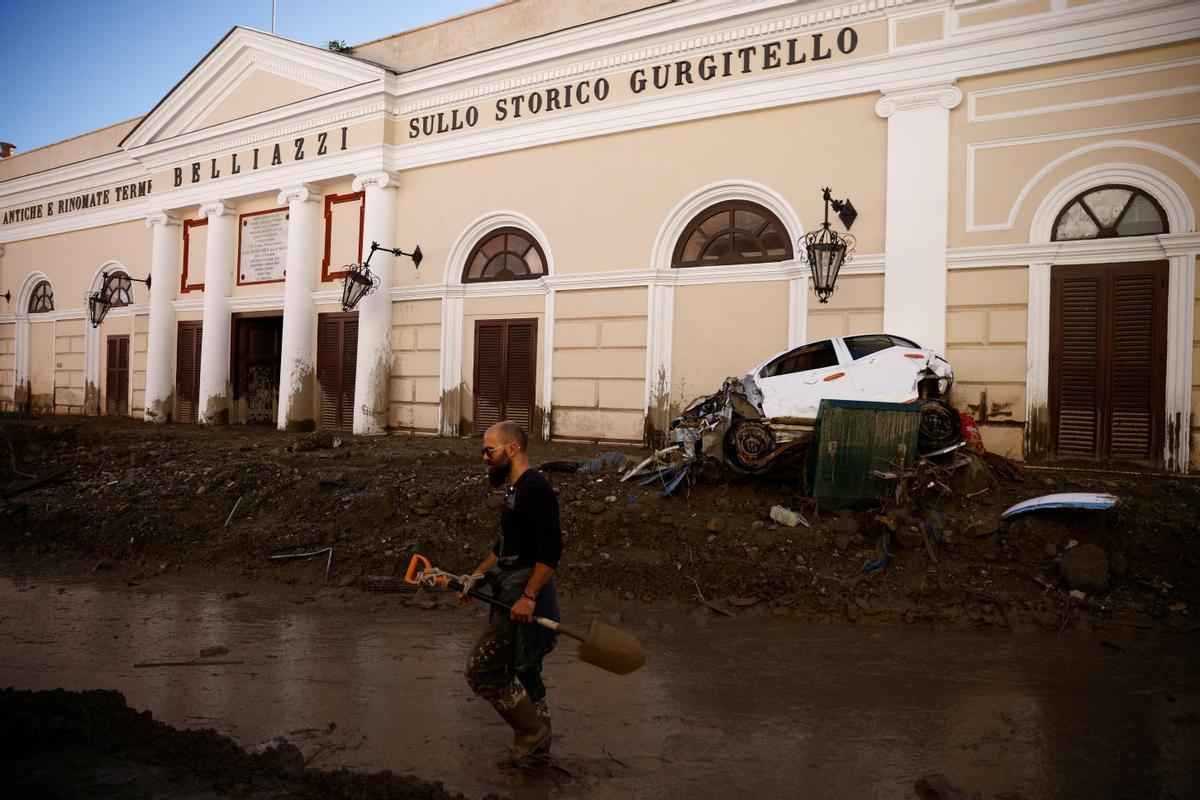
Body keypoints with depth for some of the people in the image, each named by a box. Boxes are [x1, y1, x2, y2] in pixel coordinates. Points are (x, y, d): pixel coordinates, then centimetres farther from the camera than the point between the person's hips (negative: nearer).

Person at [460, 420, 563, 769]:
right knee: (522, 673, 16)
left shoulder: (534, 488, -17)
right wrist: (475, 577, 25)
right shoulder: (516, 489, 15)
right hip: (512, 591, 10)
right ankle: (537, 742, 27)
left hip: (524, 595, -10)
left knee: (483, 669, -8)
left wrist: (528, 596, -27)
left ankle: (532, 734, 6)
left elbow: (552, 548, -25)